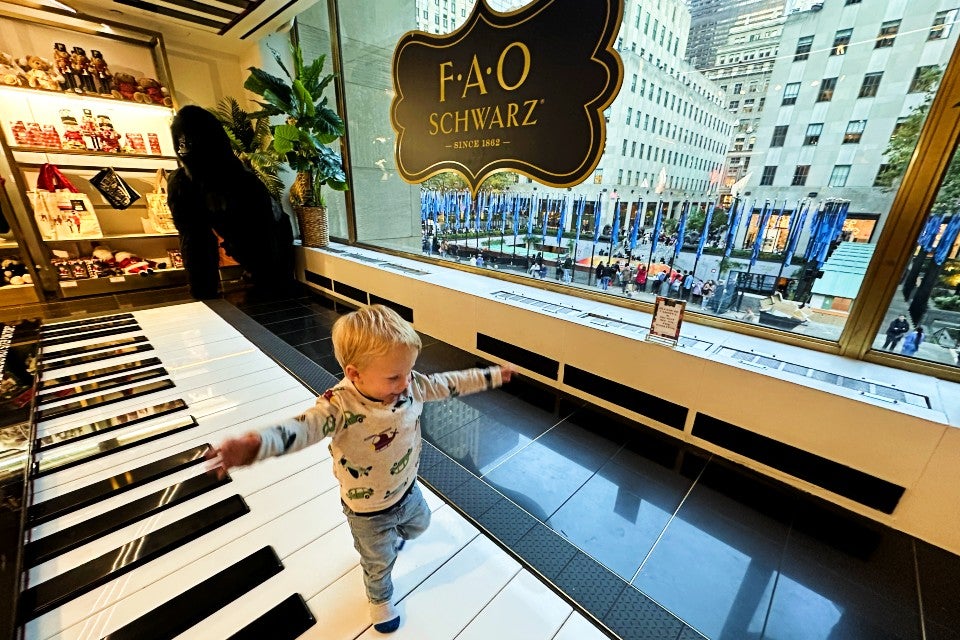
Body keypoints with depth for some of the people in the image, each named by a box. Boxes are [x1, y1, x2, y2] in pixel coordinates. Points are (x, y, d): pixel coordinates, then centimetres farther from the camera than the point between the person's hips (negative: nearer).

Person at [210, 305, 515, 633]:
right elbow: (302, 427, -52)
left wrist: (492, 375, -5)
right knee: (379, 562, 25)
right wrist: (255, 444, -74)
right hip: (368, 511, -4)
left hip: (407, 490, 5)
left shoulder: (412, 385, -22)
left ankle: (393, 536, 71)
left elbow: (449, 383, -11)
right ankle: (380, 598, 61)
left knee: (418, 524, 36)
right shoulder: (340, 406, -37)